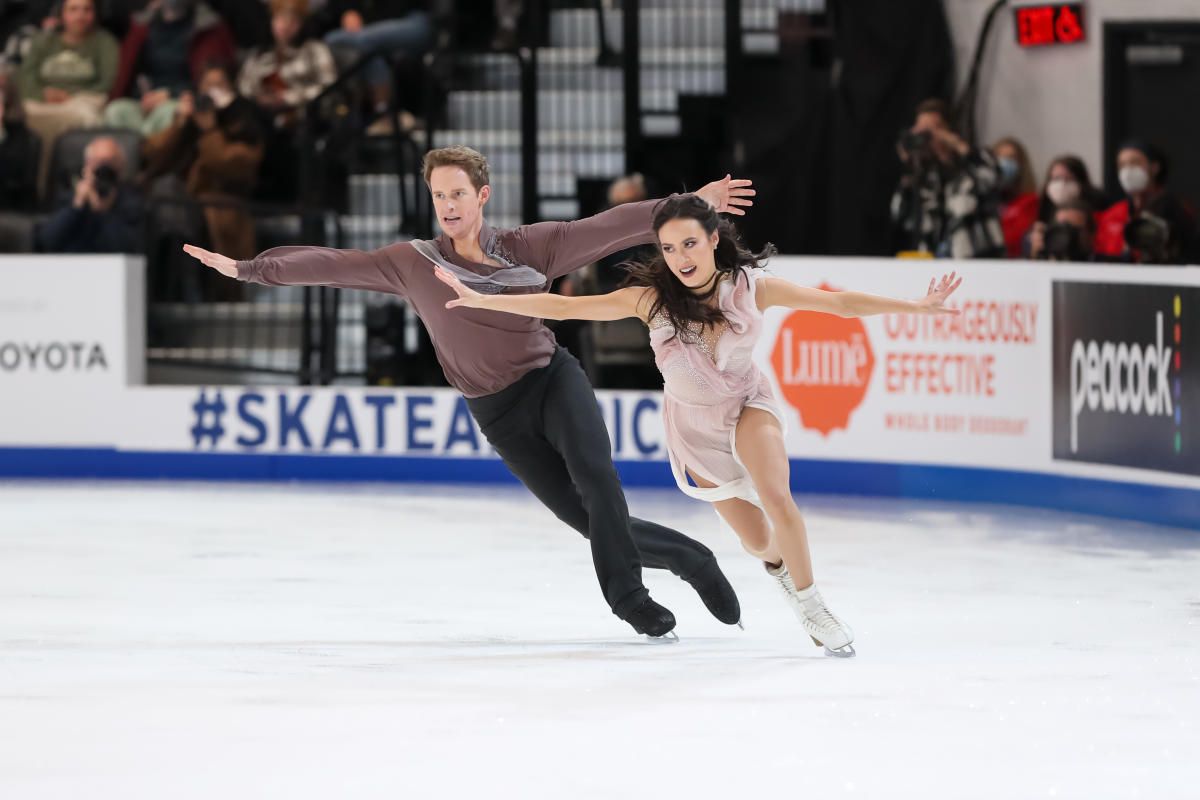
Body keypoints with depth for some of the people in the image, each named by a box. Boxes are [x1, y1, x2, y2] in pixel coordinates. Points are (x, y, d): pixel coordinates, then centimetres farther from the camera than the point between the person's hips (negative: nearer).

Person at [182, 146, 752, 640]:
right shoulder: (413, 263, 1)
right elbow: (331, 265, -2)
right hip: (498, 413, 1)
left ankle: (627, 595, -19)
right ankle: (687, 558, 20)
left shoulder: (528, 247, -1)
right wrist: (247, 268, -6)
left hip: (553, 379, -1)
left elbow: (608, 227, -9)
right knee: (597, 523, -2)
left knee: (594, 477, -29)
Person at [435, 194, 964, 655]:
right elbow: (564, 307, -23)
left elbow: (839, 303, -18)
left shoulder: (751, 286, -22)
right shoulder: (651, 297, -24)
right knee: (759, 543, 5)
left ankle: (810, 605, -9)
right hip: (694, 422, 1)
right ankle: (780, 565, 44)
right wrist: (479, 301, -27)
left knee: (776, 500, -29)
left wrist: (918, 307, -22)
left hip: (747, 401, -1)